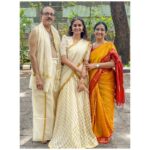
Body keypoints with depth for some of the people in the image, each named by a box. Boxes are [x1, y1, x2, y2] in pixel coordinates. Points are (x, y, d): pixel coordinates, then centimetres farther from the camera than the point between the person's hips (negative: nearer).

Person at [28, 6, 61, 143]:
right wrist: (37, 76, -19)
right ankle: (43, 134, 15)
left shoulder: (55, 32, 13)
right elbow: (32, 54, -14)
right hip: (43, 70, -6)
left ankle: (53, 131, 28)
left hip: (56, 71, 7)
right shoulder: (36, 31, -8)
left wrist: (60, 71, 9)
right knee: (43, 104, 1)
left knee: (53, 102, 14)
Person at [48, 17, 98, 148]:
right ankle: (68, 137, 10)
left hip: (82, 77, 2)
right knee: (69, 105, -2)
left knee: (81, 106, 4)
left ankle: (82, 135, 19)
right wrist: (78, 70, -11)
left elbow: (85, 63, 3)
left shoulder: (86, 44, 10)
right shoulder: (66, 39, 3)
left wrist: (82, 79, -9)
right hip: (68, 76, -2)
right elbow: (64, 59, -6)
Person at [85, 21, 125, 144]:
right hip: (93, 80, 4)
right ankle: (94, 132, 20)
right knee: (94, 106, 6)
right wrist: (88, 67, -1)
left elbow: (113, 63, -11)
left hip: (105, 81, -4)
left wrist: (96, 65, -16)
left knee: (105, 106, 2)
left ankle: (105, 133, 16)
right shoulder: (90, 46, 12)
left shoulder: (110, 45, -2)